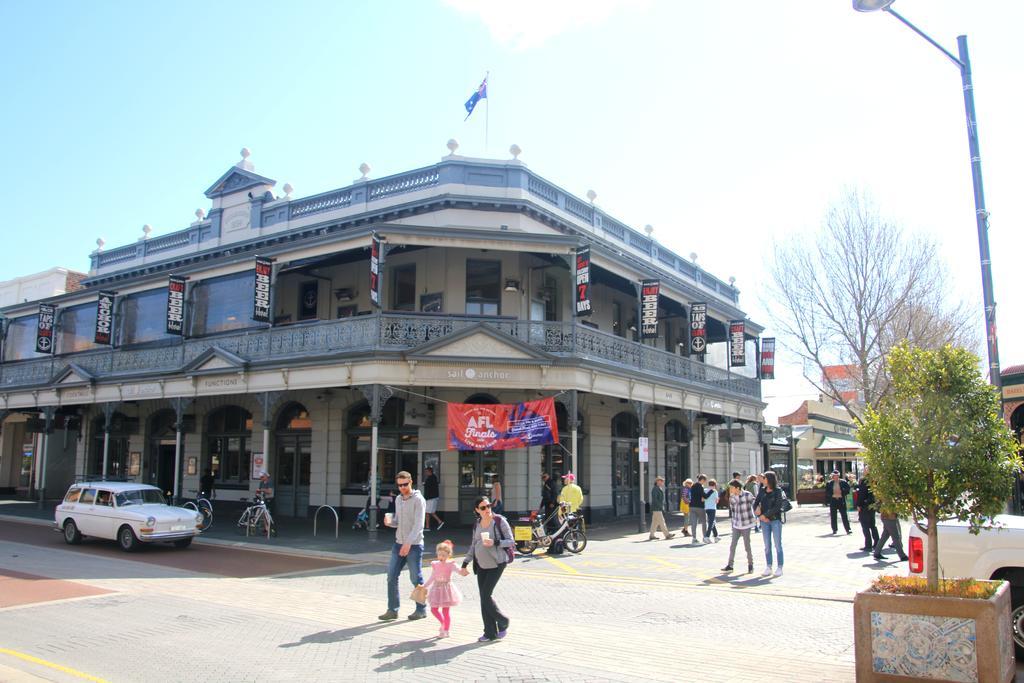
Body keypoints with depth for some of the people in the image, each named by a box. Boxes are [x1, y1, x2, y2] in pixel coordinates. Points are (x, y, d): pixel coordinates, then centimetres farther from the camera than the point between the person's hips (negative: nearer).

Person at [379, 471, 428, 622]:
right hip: (399, 543, 7)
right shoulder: (398, 499, 12)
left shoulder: (418, 500, -10)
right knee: (392, 576, 2)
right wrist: (390, 521, -4)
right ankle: (392, 610, 10)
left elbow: (418, 524, -17)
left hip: (414, 545, -7)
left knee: (416, 578, 2)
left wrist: (408, 543, -25)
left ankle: (421, 609, 17)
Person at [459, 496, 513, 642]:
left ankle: (503, 623, 12)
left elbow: (511, 542, -8)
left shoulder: (500, 521, -7)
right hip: (481, 564, 6)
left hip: (496, 564, -6)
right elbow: (473, 546, 16)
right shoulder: (477, 524, 9)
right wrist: (464, 564, 13)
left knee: (486, 595, -11)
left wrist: (495, 543, -23)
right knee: (484, 597, 4)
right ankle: (490, 632, 13)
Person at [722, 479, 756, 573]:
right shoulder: (731, 497, 2)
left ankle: (750, 564, 18)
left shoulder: (748, 495, -12)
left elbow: (754, 506, -3)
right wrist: (731, 519, 13)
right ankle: (730, 565, 11)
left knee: (747, 545, 1)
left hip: (746, 524, -4)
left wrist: (756, 518, -3)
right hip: (736, 525, 4)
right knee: (732, 545, 4)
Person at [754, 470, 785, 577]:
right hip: (764, 520, 4)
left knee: (778, 545, 0)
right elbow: (756, 503, 8)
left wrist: (765, 515, -14)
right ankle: (768, 567, 12)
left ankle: (779, 568, 6)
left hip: (775, 519, -4)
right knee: (767, 545, 7)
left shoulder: (777, 491, -6)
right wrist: (760, 516, -6)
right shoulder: (762, 491, 8)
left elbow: (777, 506, -13)